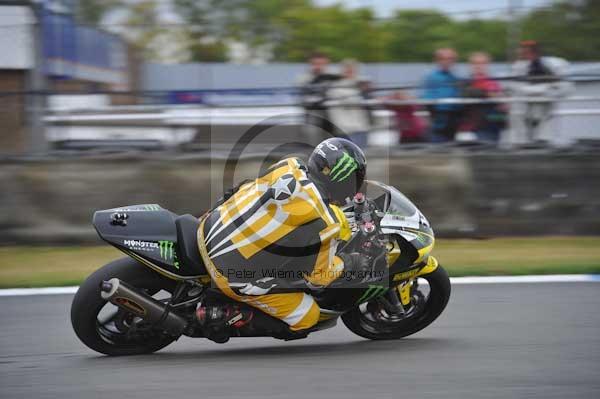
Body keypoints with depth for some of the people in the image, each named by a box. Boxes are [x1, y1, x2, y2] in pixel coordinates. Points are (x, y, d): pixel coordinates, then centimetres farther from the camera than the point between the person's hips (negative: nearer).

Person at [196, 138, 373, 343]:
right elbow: (317, 277, -6)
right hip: (237, 278, -7)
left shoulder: (289, 167, -6)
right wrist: (347, 263, 11)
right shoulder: (326, 225, -20)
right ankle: (228, 316, -1)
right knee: (307, 317, 9)